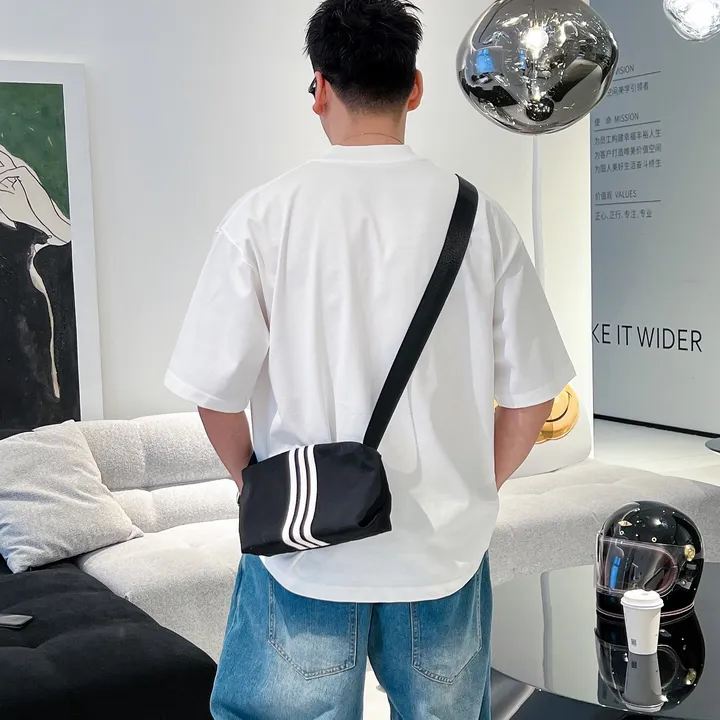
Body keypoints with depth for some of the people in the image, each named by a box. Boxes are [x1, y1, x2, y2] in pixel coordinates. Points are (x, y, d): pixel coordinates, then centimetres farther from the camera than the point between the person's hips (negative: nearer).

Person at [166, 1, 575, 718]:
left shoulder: (265, 214, -10)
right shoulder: (478, 216, -5)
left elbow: (215, 393, -7)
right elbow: (531, 394, -1)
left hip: (303, 550, -1)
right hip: (447, 547, 2)